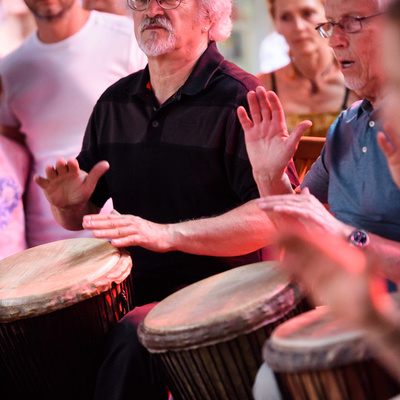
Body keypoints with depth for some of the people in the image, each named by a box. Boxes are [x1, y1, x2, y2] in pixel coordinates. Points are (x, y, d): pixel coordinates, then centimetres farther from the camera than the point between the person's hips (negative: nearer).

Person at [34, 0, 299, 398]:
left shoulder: (239, 98, -9)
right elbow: (79, 218, 19)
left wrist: (169, 234, -29)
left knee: (135, 334, -32)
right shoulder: (115, 103, 12)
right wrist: (68, 201, -6)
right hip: (134, 287, 6)